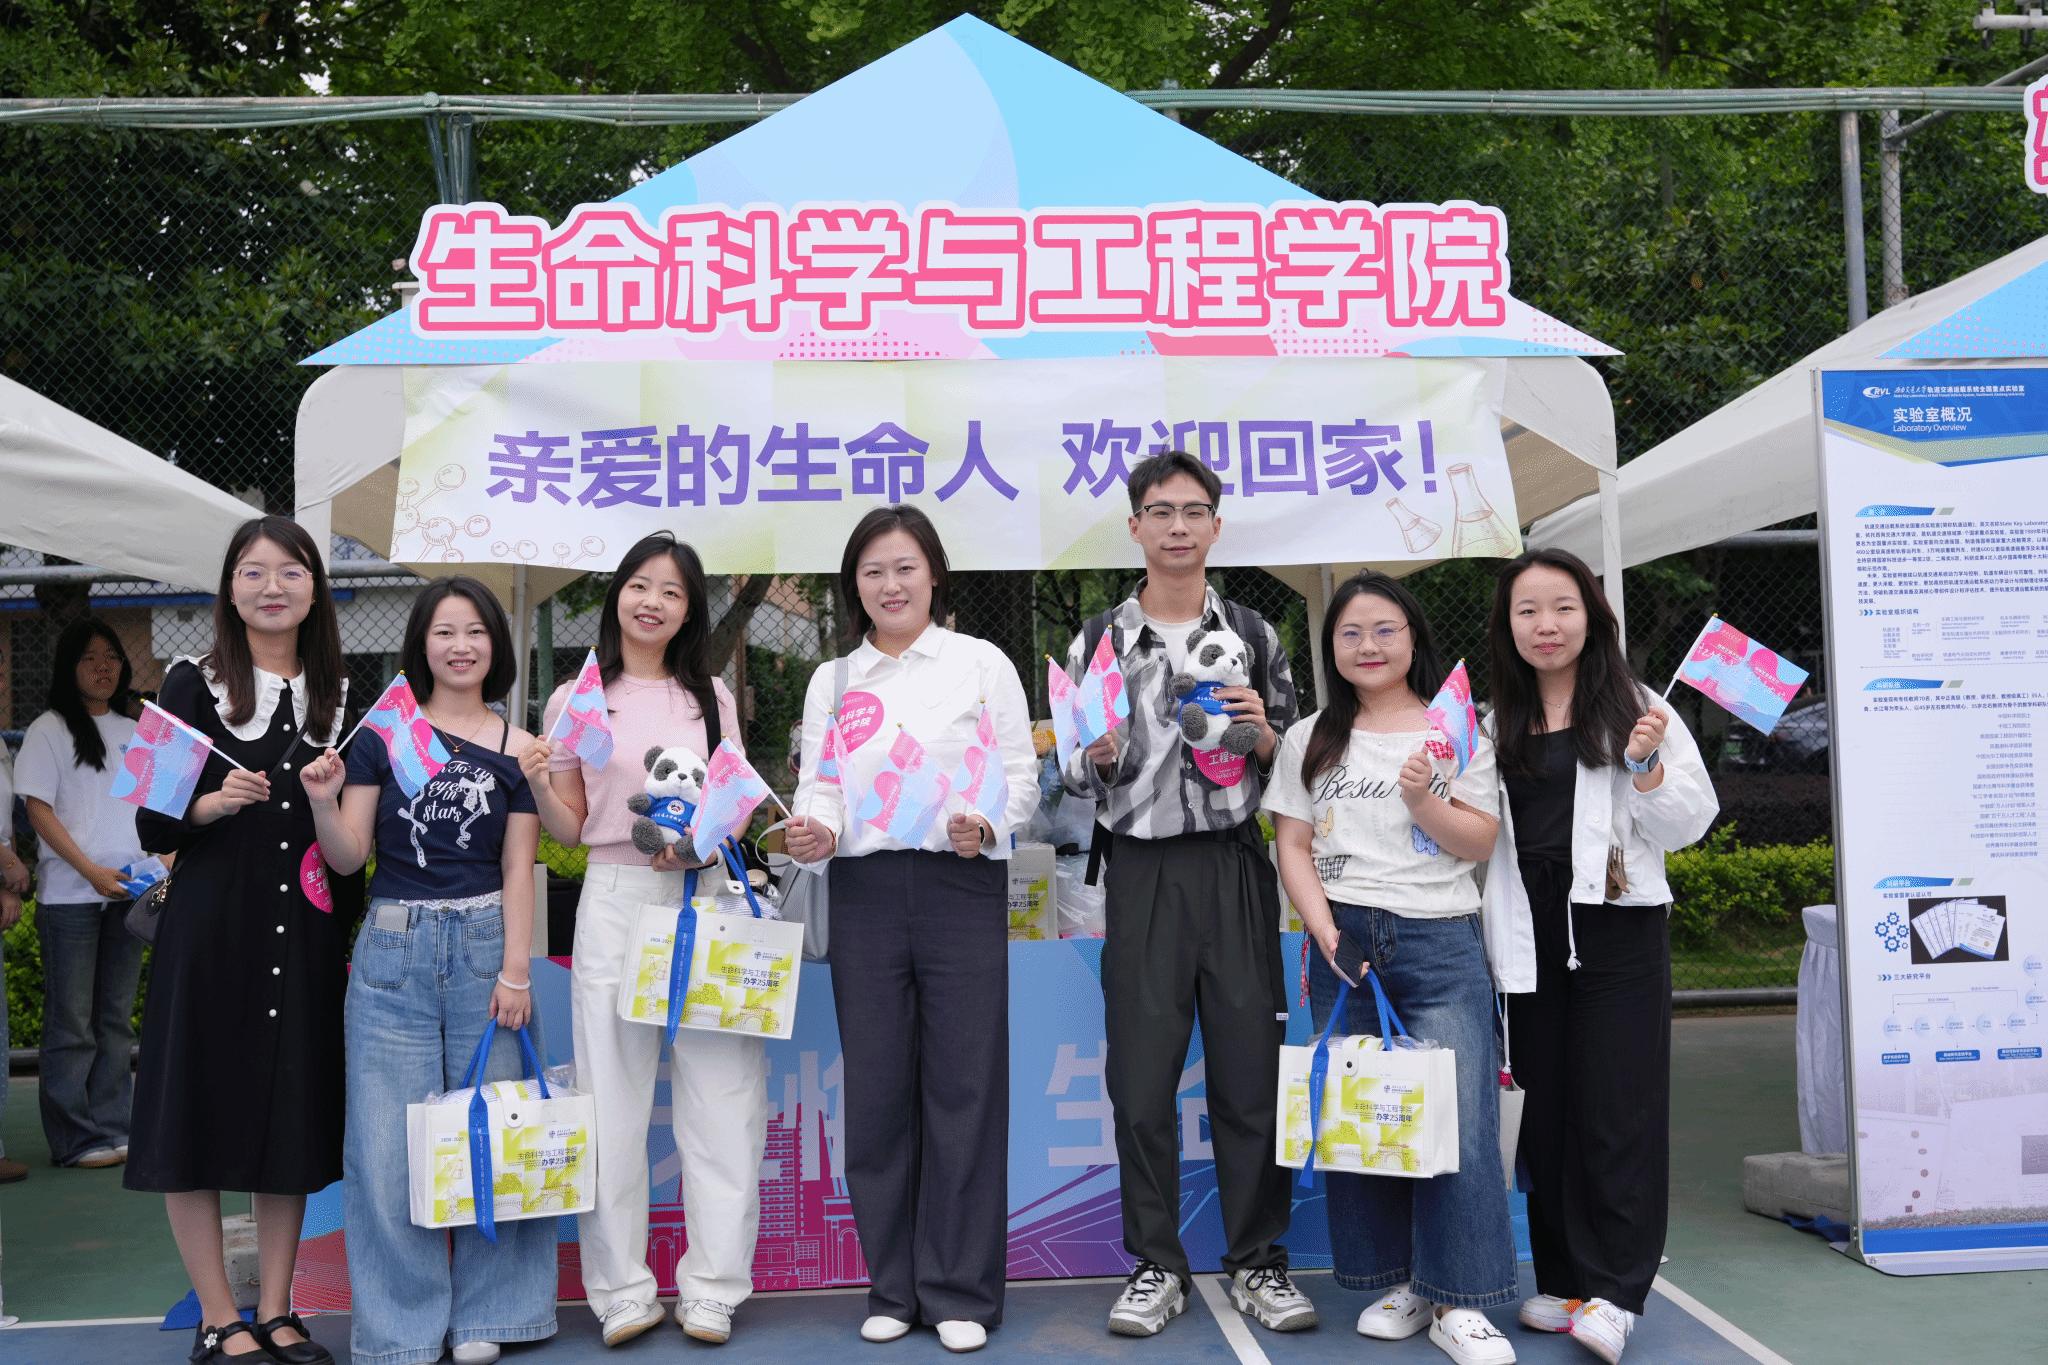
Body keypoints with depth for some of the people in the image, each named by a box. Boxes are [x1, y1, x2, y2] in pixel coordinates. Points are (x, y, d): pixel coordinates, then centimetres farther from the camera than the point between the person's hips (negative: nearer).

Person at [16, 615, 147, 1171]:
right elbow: (39, 809, -6)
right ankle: (75, 1139, 6)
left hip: (126, 894, 5)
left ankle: (110, 1130, 15)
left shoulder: (135, 734, 14)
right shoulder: (49, 730, -1)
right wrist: (92, 871, -14)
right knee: (72, 1020, -2)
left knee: (116, 1018, 8)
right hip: (69, 895, -5)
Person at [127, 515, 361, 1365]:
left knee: (295, 1119, 8)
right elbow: (154, 826, -4)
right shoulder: (194, 685, -1)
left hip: (308, 935, 3)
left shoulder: (339, 693, 9)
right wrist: (217, 804, -21)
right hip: (211, 926, -3)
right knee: (199, 1115, 1)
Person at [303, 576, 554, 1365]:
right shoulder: (381, 733, 5)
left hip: (484, 944, 0)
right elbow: (348, 857, 3)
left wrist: (516, 969, -5)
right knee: (388, 1138, 1)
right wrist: (322, 802, -15)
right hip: (393, 950, 0)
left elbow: (518, 868, 3)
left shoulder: (517, 749, 6)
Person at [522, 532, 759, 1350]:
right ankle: (621, 1290, 14)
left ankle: (712, 1288, 11)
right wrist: (536, 783, -10)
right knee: (613, 1096, 2)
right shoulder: (576, 701, 7)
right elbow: (569, 828, 8)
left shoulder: (711, 696, 11)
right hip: (615, 900, -1)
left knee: (720, 1092, -1)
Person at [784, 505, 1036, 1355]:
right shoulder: (831, 680, 15)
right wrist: (814, 834, -12)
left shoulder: (983, 664, 7)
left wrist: (984, 826, -17)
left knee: (964, 1087, -1)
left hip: (962, 887, -2)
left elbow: (1020, 776, 3)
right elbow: (818, 787, 10)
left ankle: (961, 1292, 11)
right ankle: (894, 1287, 19)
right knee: (876, 1091, 5)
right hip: (864, 893, 3)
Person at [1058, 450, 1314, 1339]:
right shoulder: (1097, 643, 6)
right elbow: (1073, 778, 9)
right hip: (1142, 873, 0)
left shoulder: (1254, 638, 9)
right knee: (1141, 1080, 2)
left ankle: (1257, 1262, 18)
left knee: (1250, 1072, 3)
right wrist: (1098, 755, -12)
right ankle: (1156, 1266, 17)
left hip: (1235, 868, 1)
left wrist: (1262, 734, -8)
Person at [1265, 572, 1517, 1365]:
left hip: (1441, 943, -2)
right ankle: (1396, 1283, 19)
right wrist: (1325, 930, -6)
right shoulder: (1310, 739, 11)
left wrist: (1422, 799, -14)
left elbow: (1480, 842, 4)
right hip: (1344, 942, 2)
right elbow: (1292, 845, 6)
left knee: (1458, 1115, -6)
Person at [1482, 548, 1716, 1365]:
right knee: (1547, 1108, 8)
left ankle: (1615, 1292, 4)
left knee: (1617, 1107, -3)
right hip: (1532, 936, 4)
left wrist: (1646, 765, -15)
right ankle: (1564, 1279, 19)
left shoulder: (1635, 711, 1)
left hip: (1617, 928, -4)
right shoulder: (1494, 726, 11)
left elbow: (1688, 824, 1)